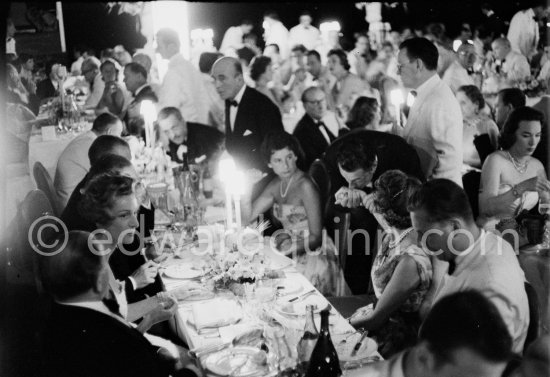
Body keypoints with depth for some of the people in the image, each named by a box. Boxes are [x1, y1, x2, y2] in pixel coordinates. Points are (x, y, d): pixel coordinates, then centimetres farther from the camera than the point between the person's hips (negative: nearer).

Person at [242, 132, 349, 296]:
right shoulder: (276, 186, 8)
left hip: (313, 256, -7)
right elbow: (248, 217, 7)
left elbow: (316, 237, -16)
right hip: (291, 255, 7)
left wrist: (290, 248, -26)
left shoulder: (305, 186, -15)